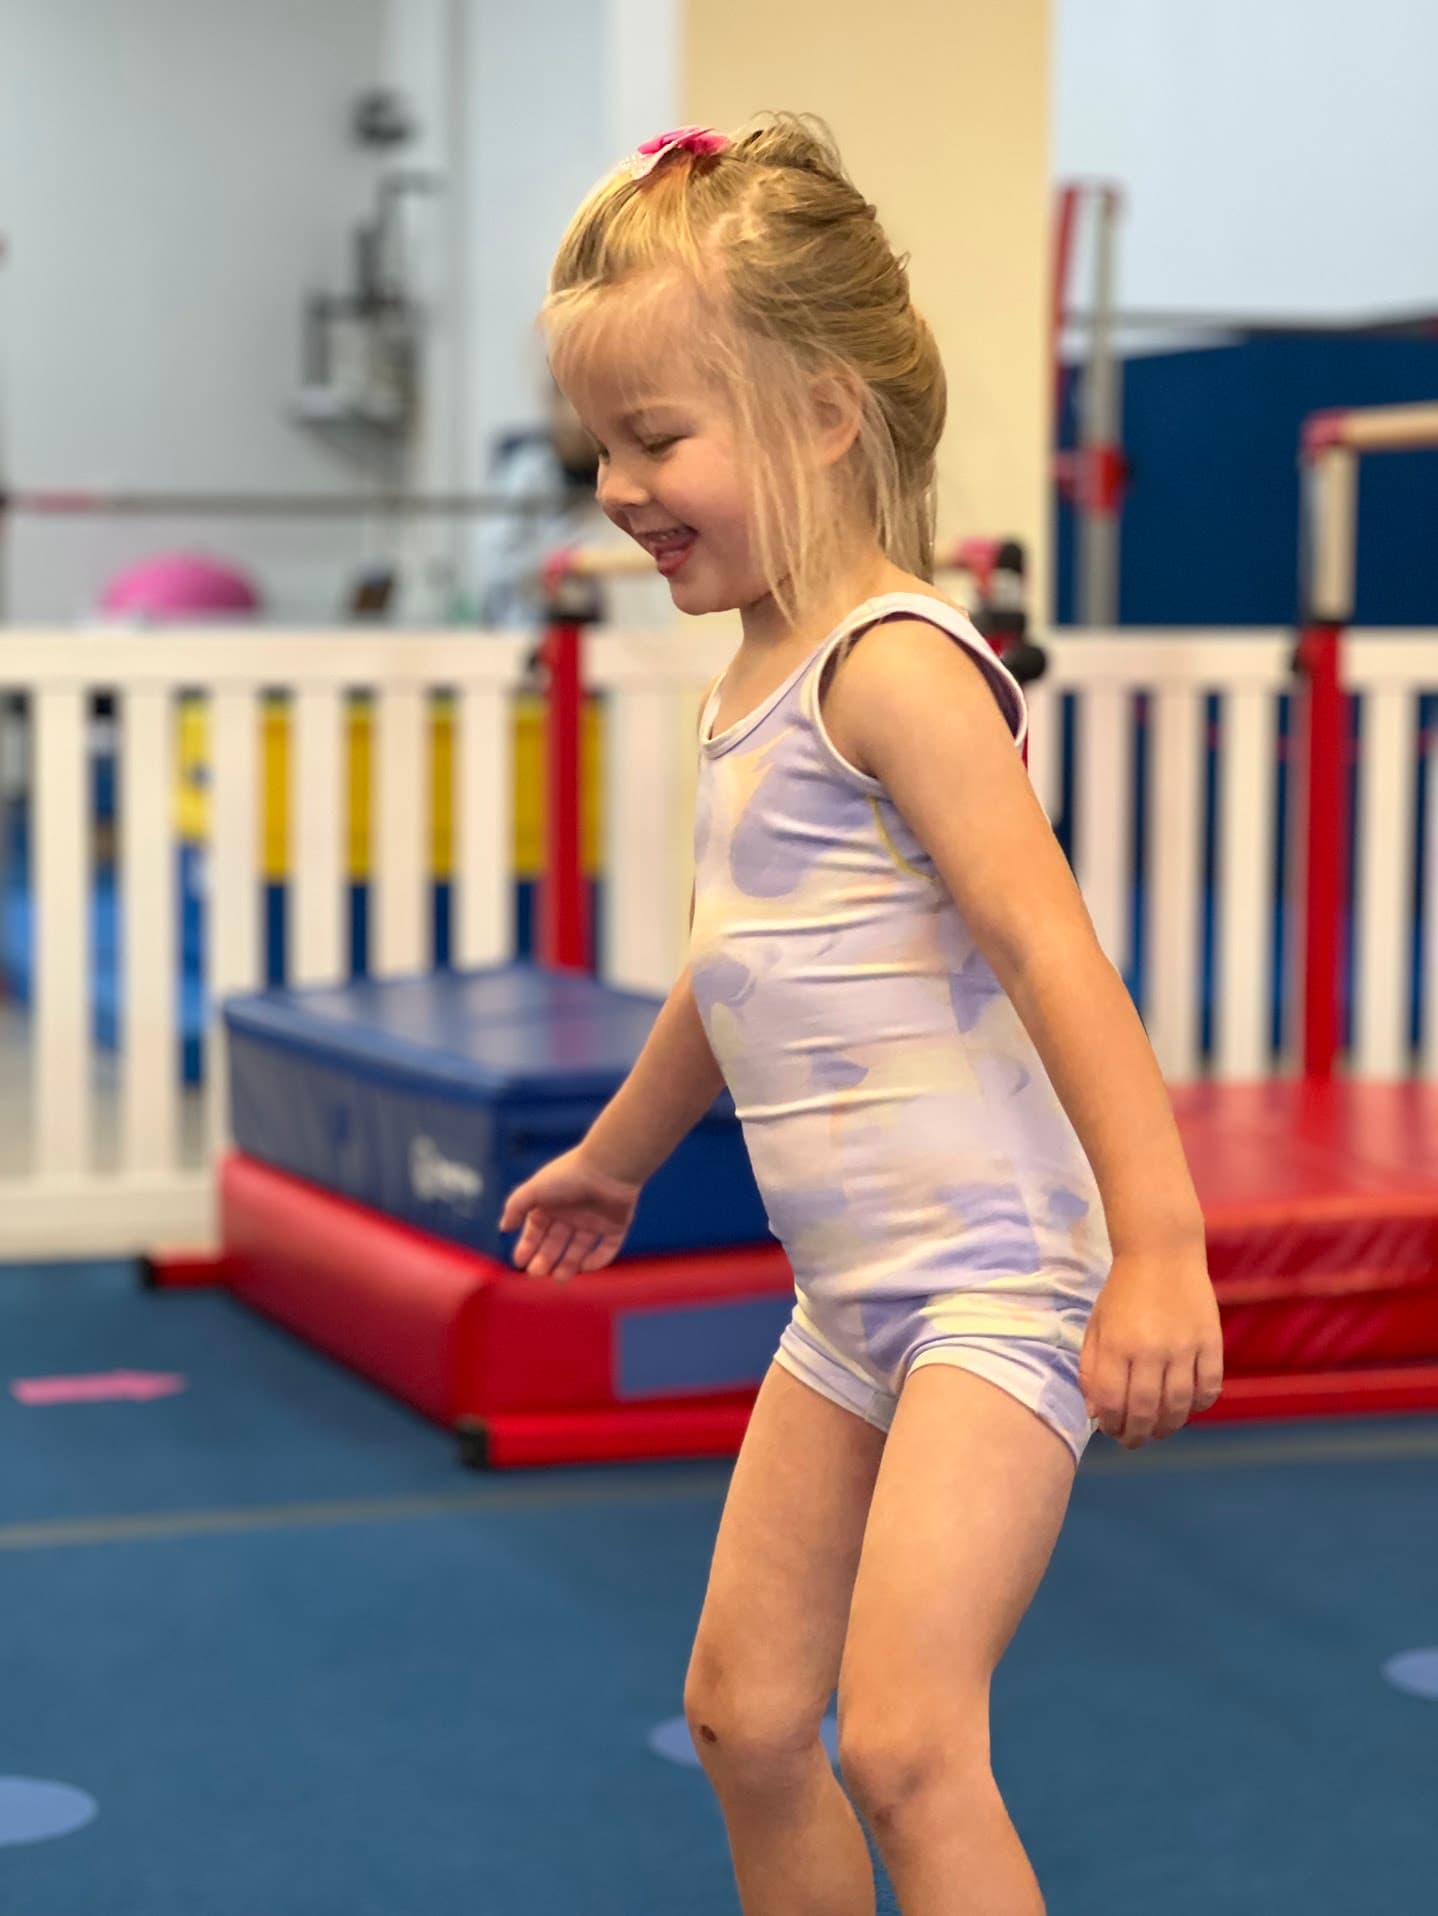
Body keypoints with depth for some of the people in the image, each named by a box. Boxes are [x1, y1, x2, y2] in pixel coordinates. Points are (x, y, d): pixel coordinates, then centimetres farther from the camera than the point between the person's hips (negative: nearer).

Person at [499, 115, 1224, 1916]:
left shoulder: (892, 664, -16)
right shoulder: (749, 684, 13)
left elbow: (1048, 943, -24)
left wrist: (1159, 1244, -30)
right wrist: (617, 1153, 42)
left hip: (995, 1279, -10)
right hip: (850, 1300, 10)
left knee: (904, 1740, -16)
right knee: (743, 1715, 12)